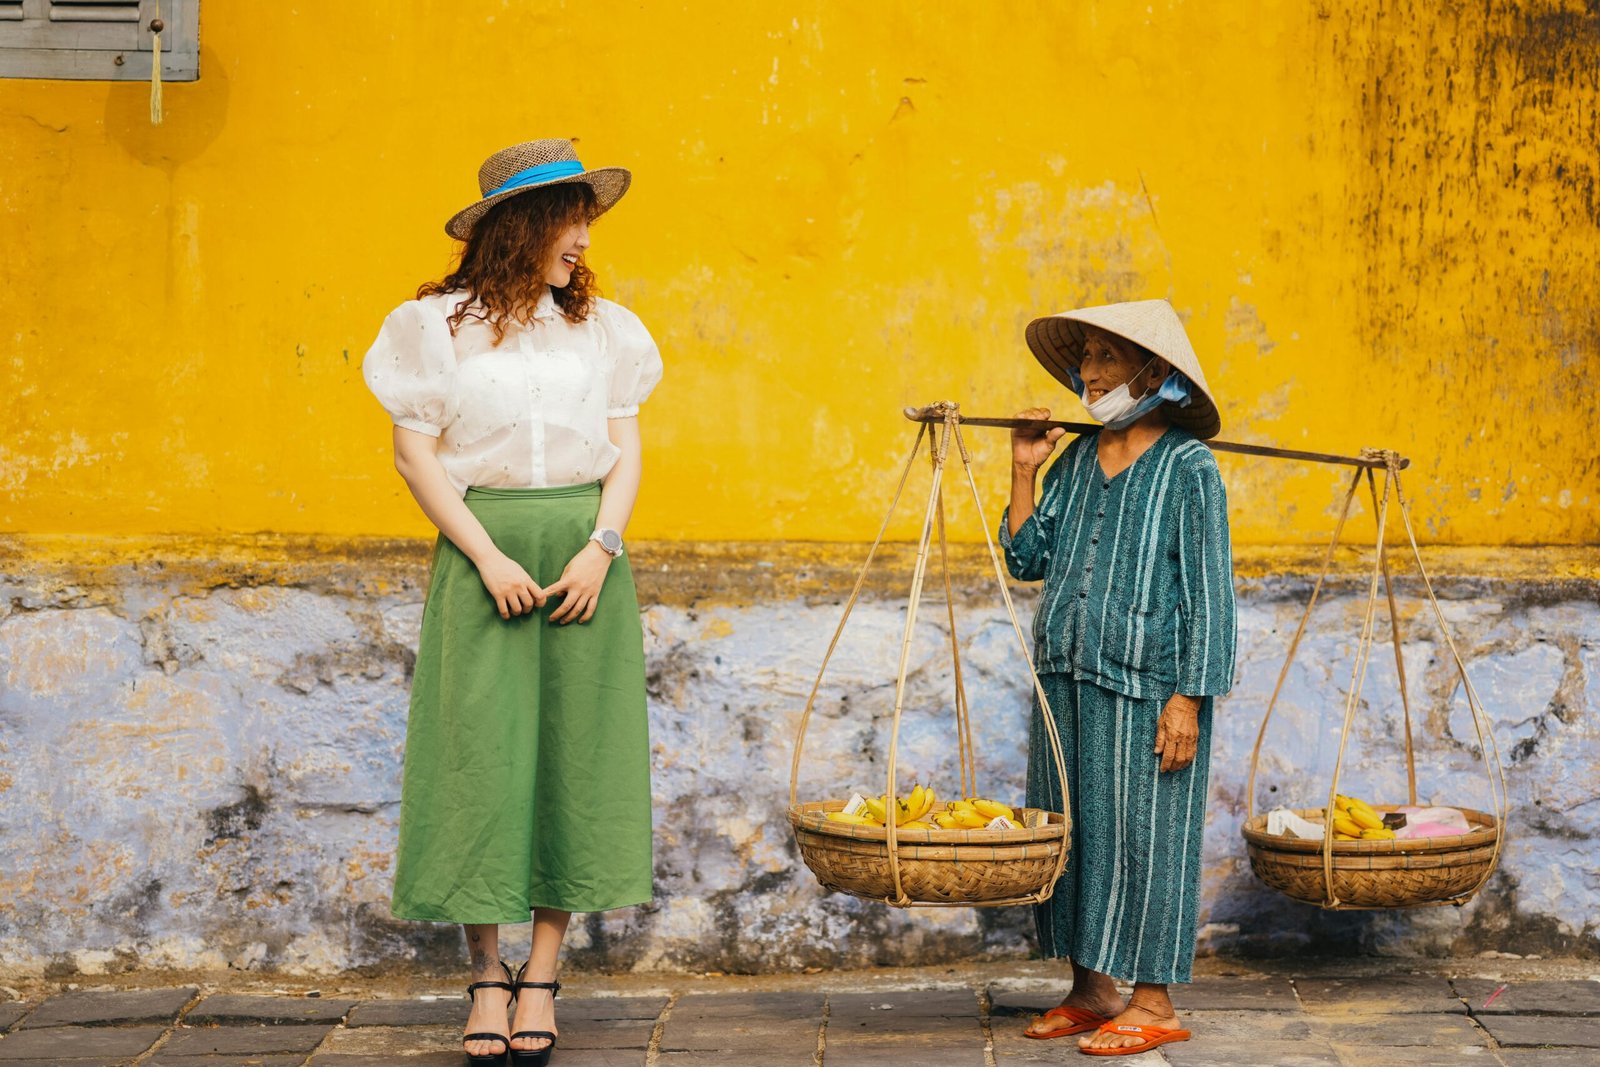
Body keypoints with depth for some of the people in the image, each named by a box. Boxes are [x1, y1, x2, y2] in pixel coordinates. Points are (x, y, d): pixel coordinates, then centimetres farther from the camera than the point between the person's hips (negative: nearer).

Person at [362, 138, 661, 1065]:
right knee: (478, 751, -5)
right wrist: (488, 556, -10)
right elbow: (415, 452, -1)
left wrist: (601, 548, -8)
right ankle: (488, 975, 6)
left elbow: (626, 450, 8)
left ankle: (542, 978, 9)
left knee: (573, 754, 1)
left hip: (583, 550, 3)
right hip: (483, 553, -2)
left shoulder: (602, 328, 10)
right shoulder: (440, 326, 1)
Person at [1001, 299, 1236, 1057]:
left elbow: (1207, 591, -10)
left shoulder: (1188, 467, -7)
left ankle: (1153, 1002, 6)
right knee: (1073, 829, 10)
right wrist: (1025, 471, 3)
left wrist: (1187, 700, -15)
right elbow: (1027, 558, 11)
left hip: (1143, 686, -7)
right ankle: (1091, 988, 21)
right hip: (1066, 681, 7)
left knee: (1141, 832, -3)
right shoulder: (1077, 461, 12)